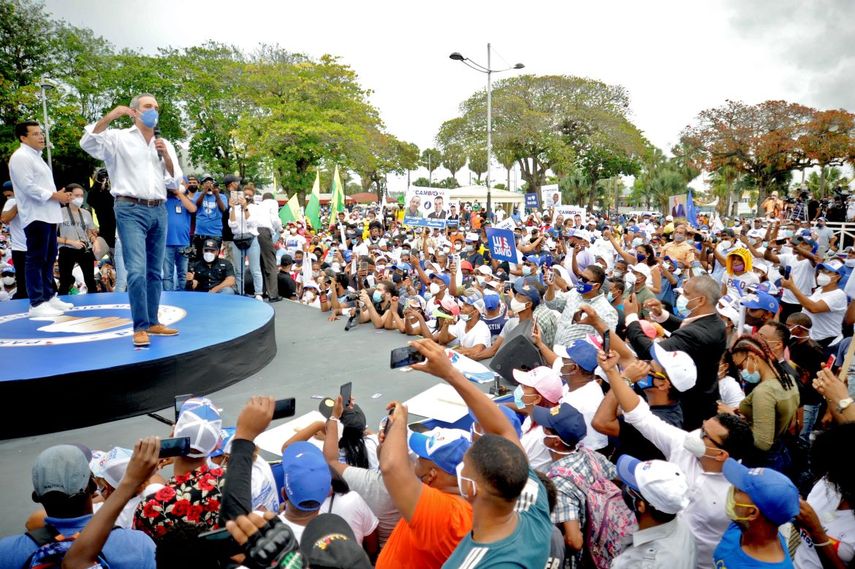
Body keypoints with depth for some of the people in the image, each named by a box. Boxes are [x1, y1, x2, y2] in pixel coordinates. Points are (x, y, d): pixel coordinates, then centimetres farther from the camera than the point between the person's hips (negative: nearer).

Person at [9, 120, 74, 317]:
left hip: (47, 215, 10)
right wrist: (55, 196, -12)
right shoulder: (20, 157, -8)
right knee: (36, 260, -7)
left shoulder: (36, 157, 22)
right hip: (35, 216, -10)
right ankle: (37, 303, -5)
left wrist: (59, 195, 8)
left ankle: (49, 296, 23)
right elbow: (28, 187, -18)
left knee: (49, 257, 14)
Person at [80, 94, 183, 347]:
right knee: (137, 270, -14)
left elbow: (175, 182, 11)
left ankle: (152, 322, 16)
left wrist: (166, 155, -4)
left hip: (159, 211, 5)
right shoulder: (119, 138, 4)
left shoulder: (164, 144, 16)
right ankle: (140, 327, -8)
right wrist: (110, 116, -20)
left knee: (155, 271, 8)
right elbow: (88, 143, -14)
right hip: (131, 210, -5)